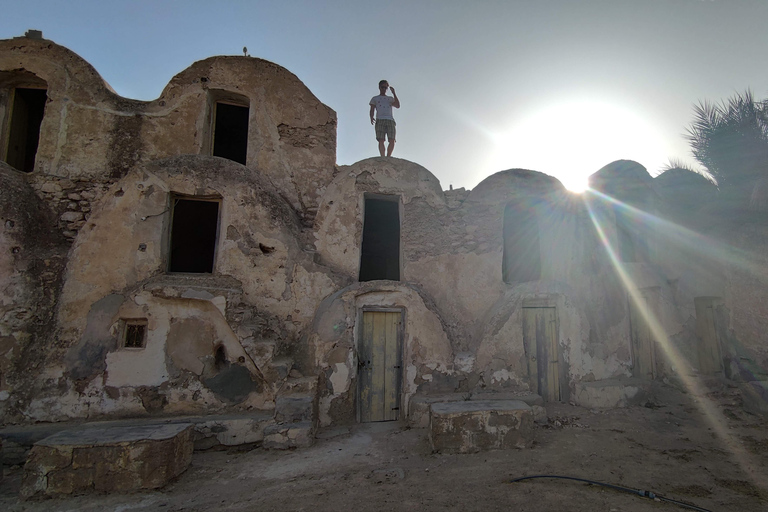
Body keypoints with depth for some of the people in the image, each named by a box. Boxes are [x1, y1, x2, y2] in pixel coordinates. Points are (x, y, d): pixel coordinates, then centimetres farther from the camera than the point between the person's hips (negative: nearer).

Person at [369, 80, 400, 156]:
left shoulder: (390, 98, 30)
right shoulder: (375, 98, 26)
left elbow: (398, 106, 12)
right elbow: (372, 110, 13)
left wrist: (394, 93, 8)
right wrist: (371, 118, -9)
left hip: (390, 120, 2)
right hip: (380, 120, -2)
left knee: (392, 140, -15)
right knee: (381, 140, -16)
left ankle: (388, 157, -9)